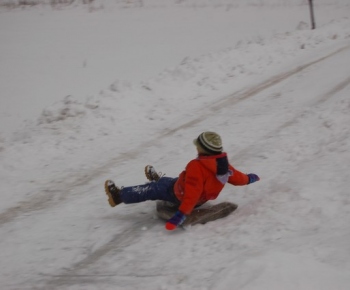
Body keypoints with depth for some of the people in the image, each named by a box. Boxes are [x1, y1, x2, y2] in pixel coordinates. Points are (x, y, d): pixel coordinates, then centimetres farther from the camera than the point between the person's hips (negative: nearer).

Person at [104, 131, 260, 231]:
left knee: (154, 189, 5)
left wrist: (181, 214, -42)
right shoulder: (222, 163, -15)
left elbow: (191, 193, -41)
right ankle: (158, 179, 63)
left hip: (181, 197, -7)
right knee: (168, 181, 30)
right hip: (203, 198, 7)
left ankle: (119, 195, 15)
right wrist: (249, 178, 23)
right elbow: (236, 176, 1)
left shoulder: (197, 166, -37)